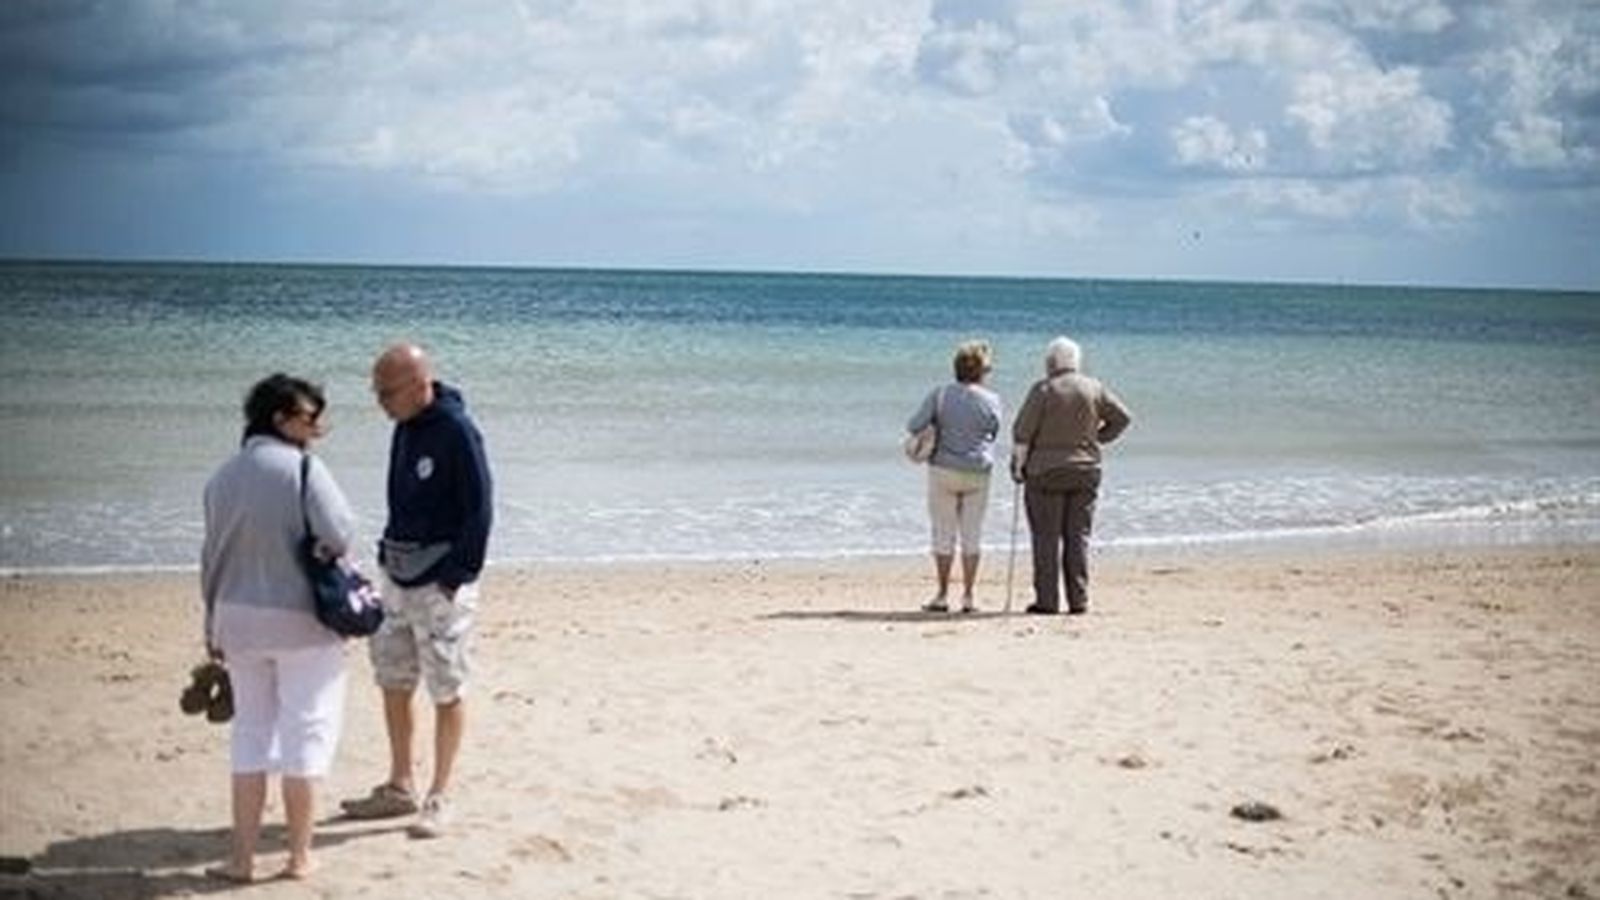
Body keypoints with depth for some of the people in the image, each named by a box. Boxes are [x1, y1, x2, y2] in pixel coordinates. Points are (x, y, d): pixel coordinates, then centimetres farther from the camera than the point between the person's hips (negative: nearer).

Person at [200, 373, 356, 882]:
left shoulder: (223, 477, 5)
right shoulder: (302, 467, -13)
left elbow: (212, 558, 10)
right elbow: (338, 535, -22)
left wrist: (213, 624, 19)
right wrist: (319, 553, 1)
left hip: (239, 619, 5)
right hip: (300, 619, -5)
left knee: (251, 730, 14)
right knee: (305, 730, 7)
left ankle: (242, 857, 15)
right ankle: (299, 855, 13)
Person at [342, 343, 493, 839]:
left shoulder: (456, 432, -17)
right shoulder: (406, 428, 8)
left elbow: (479, 511, -17)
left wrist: (457, 577, -17)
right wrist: (389, 556, 11)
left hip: (439, 580, -9)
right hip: (398, 572, 9)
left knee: (447, 690, 1)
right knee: (392, 681, 14)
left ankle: (439, 799, 10)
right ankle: (400, 788, 27)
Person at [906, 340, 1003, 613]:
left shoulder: (940, 395, -7)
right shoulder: (991, 400, -6)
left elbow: (914, 426, -9)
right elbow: (992, 433, 7)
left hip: (944, 470, 0)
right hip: (977, 474, 1)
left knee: (944, 534, 6)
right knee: (972, 534, 8)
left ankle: (942, 596, 6)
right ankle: (968, 596, 8)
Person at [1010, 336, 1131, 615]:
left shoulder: (1043, 389, -8)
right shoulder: (1094, 389, 3)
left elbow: (1022, 432, -9)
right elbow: (1122, 417, 7)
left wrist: (1017, 465, -1)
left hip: (1046, 471, -4)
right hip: (1085, 470, 4)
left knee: (1047, 538, 1)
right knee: (1078, 537, 8)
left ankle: (1047, 600, 0)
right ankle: (1078, 600, 5)